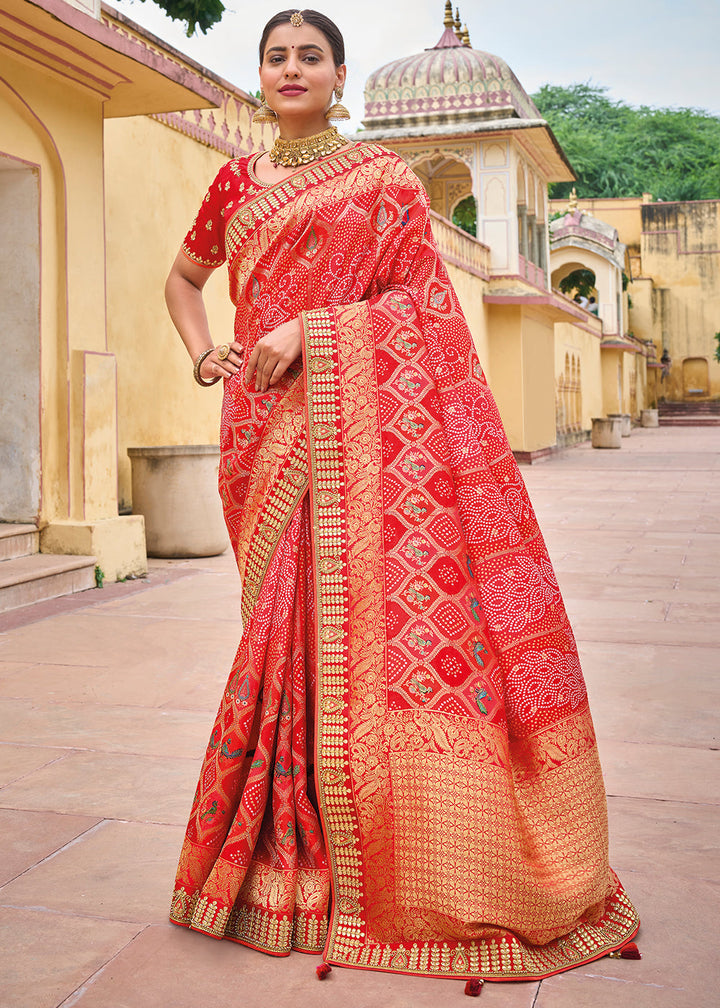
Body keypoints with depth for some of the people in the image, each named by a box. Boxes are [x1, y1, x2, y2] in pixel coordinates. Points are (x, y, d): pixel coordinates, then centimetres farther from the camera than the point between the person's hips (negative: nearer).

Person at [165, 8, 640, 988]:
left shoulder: (383, 179, 8)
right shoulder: (237, 183, 17)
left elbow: (420, 297, -1)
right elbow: (183, 279, 30)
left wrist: (307, 330, -11)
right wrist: (205, 356, 11)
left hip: (362, 423, -3)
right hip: (272, 429, 3)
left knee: (367, 608, -9)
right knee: (292, 621, 1)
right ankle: (295, 854, 12)